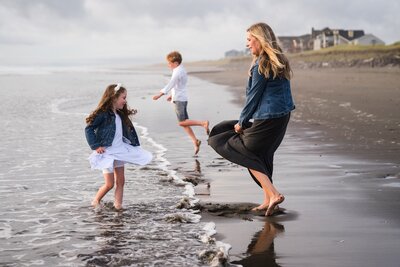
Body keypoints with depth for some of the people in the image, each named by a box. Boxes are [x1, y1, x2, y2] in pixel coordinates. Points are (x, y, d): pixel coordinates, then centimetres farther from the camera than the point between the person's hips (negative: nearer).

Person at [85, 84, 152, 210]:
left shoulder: (121, 114, 7)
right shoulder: (103, 114, -17)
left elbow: (127, 131, 16)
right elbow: (88, 129, -16)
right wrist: (96, 146, -18)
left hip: (120, 151, 7)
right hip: (107, 152, -7)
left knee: (120, 181, 7)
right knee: (109, 183, -3)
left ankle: (118, 206, 14)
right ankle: (95, 202, 18)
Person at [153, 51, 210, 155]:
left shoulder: (178, 72, -16)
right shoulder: (181, 70, 15)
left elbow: (170, 84, -24)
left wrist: (159, 95, -29)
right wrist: (172, 95, 30)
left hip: (180, 99, -10)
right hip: (180, 98, 10)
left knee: (182, 122, -11)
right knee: (184, 122, 8)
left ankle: (203, 123, -14)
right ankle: (195, 141, 5)